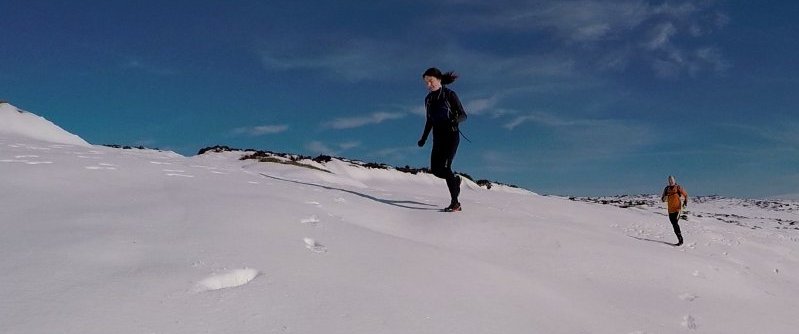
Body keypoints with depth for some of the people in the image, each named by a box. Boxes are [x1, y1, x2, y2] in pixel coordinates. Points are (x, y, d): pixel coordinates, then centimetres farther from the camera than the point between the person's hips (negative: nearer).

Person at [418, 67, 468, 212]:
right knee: (435, 170, 1)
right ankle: (455, 180, 33)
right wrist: (423, 138, 21)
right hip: (438, 137, 6)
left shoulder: (450, 95, -7)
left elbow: (463, 115, -7)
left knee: (444, 167, -19)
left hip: (451, 136, -6)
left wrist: (455, 120, -29)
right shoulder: (428, 99, 10)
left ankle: (455, 203, -14)